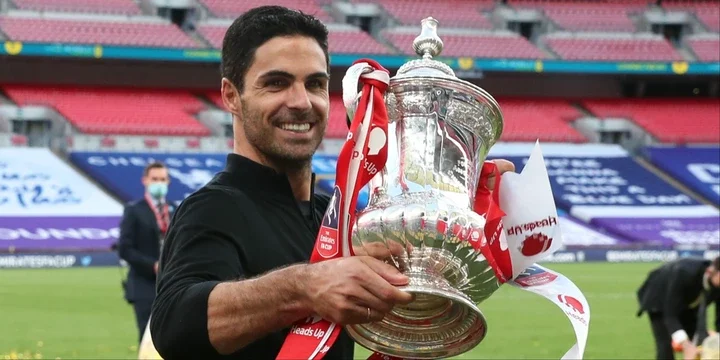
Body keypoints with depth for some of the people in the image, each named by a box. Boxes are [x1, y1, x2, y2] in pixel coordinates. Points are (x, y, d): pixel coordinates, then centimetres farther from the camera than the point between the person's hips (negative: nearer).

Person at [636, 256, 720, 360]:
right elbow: (670, 315, -41)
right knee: (665, 346, -20)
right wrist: (686, 345, -56)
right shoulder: (684, 273, -43)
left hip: (687, 302, 5)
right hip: (660, 297, -5)